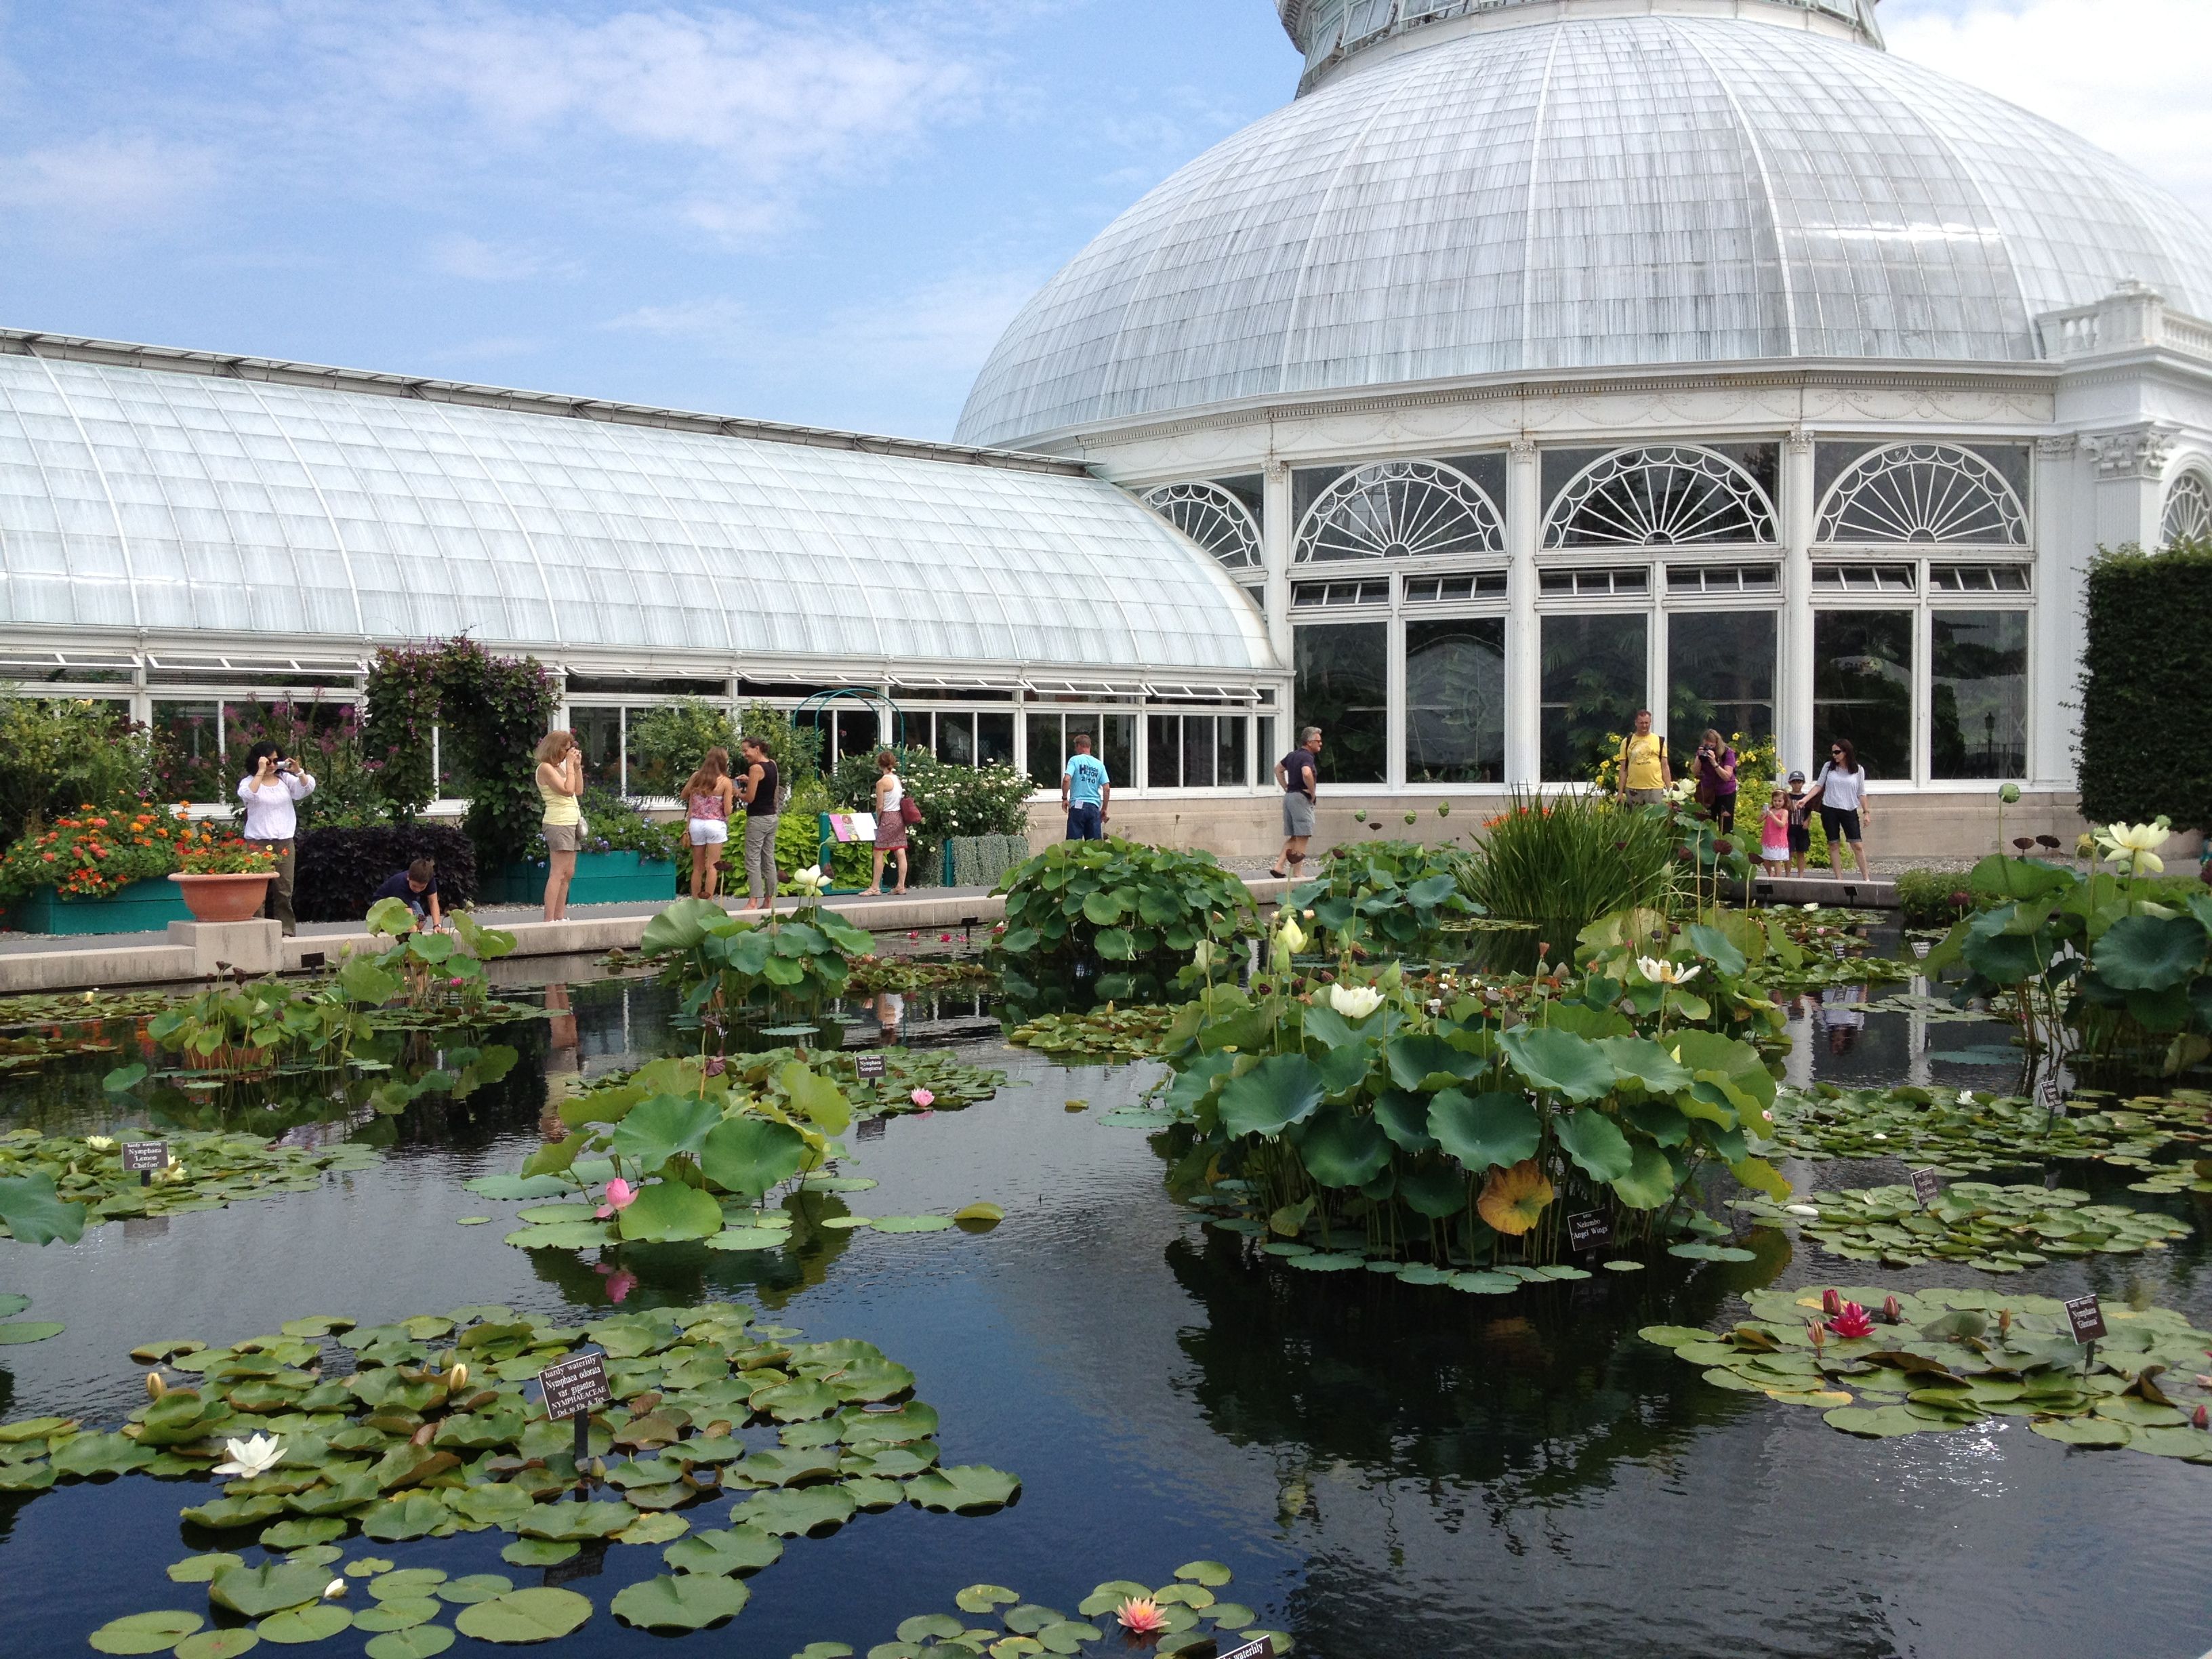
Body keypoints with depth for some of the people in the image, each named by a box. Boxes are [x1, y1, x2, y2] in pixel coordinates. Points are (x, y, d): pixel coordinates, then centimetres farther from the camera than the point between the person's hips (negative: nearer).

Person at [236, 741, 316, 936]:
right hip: (258, 842, -3)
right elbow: (248, 794, -19)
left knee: (284, 890, 5)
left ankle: (287, 930, 10)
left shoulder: (285, 779, 13)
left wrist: (298, 771, -14)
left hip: (285, 842, 3)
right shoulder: (249, 781, 2)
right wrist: (261, 772, -19)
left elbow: (308, 788, 1)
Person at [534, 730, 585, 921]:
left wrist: (578, 766, 13)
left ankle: (560, 917, 11)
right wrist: (570, 765, -9)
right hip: (558, 824, -9)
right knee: (557, 873, -13)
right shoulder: (545, 768, -9)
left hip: (571, 823, 9)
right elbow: (567, 790, -17)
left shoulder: (559, 767, 17)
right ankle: (549, 920, -16)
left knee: (568, 874, 8)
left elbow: (579, 790, 18)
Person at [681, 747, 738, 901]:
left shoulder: (696, 777, 3)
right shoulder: (725, 782, -7)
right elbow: (727, 811, -7)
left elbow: (684, 796, 18)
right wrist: (732, 796, 10)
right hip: (715, 825, -4)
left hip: (696, 824, 4)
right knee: (712, 866, 0)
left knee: (697, 867, 11)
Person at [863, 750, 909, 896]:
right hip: (900, 817, 7)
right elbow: (902, 800, 11)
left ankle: (875, 888, 2)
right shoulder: (899, 780, 7)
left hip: (888, 818, -7)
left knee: (879, 854, 0)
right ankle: (901, 886, 6)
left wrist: (878, 822, 2)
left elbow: (880, 807, -13)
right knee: (900, 853, 5)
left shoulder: (882, 782, -13)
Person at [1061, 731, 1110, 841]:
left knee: (1074, 842, -2)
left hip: (1078, 805, -3)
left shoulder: (1074, 760, 0)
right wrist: (1104, 809, 14)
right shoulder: (1099, 764, 9)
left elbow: (1066, 780, -14)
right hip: (1094, 807, 3)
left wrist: (1065, 798, -2)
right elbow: (1107, 789, 5)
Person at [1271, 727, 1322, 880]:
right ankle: (1296, 873, -3)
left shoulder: (1292, 755, 15)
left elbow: (1278, 769, 28)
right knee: (1302, 837, -4)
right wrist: (1313, 792, -19)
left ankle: (1278, 867, 6)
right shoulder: (1307, 757, -13)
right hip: (1301, 798, -9)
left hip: (1289, 796, 9)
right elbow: (1307, 773, -33)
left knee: (1292, 837, 13)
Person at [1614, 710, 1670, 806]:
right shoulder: (1627, 742, 7)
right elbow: (1623, 769, 8)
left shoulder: (1660, 741, 7)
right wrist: (1620, 792, 2)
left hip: (1655, 788, -1)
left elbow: (1665, 767, 7)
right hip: (1633, 789, 1)